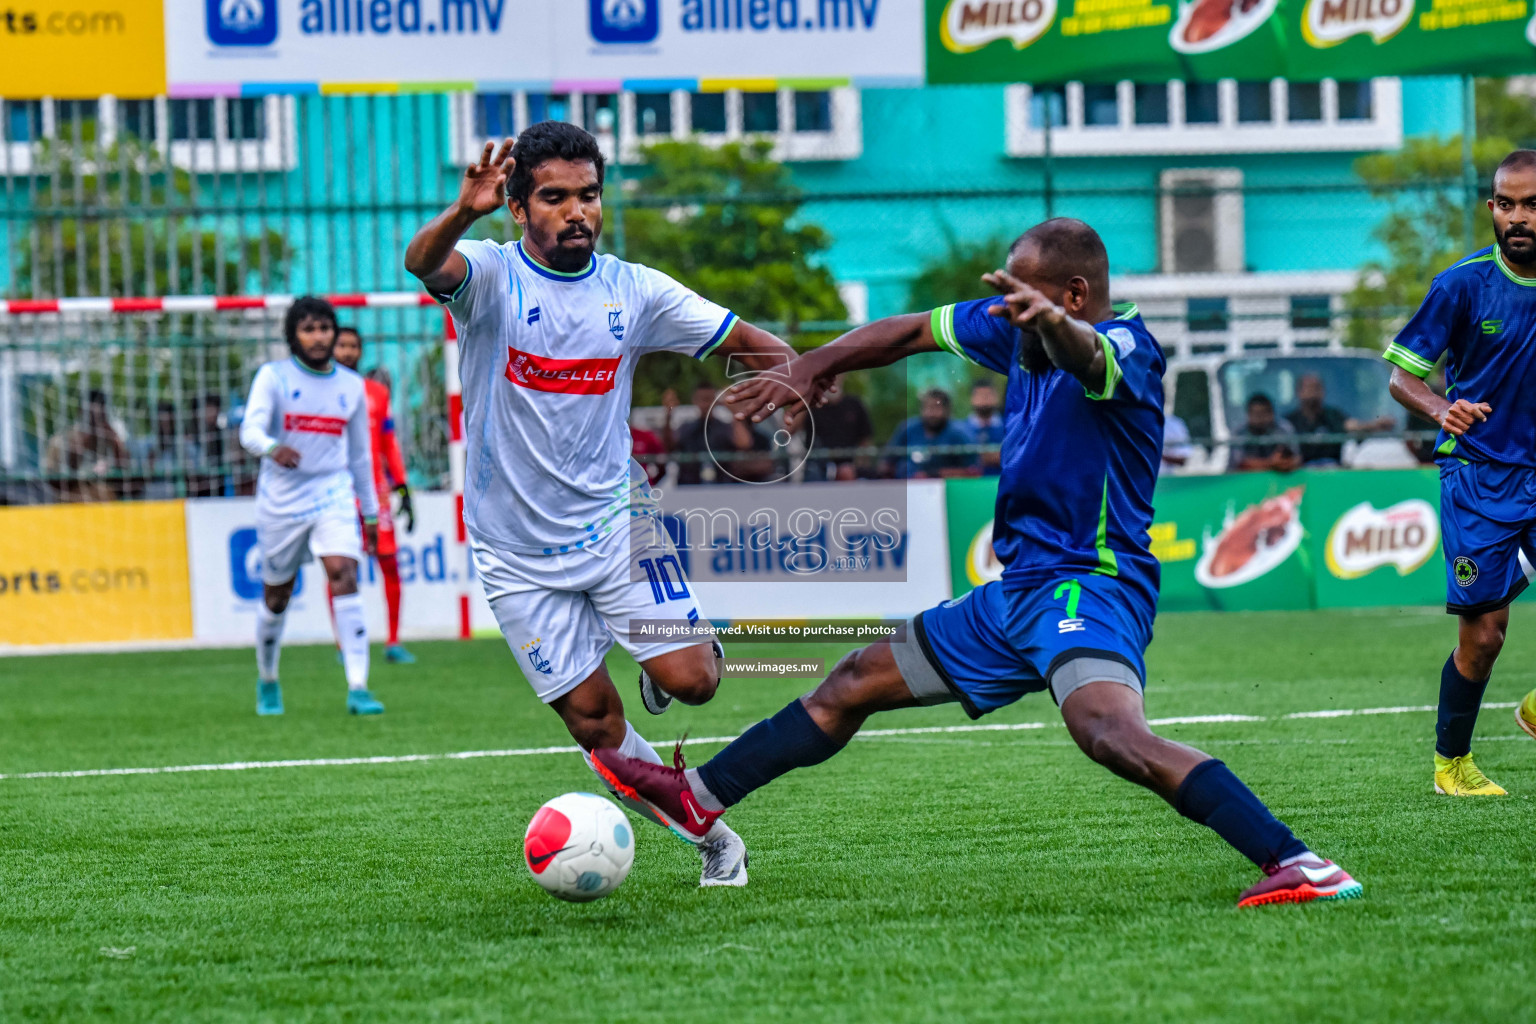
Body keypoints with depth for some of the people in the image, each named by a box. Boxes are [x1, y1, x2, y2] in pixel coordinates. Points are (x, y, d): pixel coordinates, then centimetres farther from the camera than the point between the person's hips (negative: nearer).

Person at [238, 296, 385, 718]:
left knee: (344, 576, -20)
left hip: (333, 496, 1)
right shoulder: (273, 377, -3)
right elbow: (250, 431, -17)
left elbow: (360, 453, 17)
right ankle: (267, 681, 35)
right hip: (281, 499, -1)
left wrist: (371, 512, 17)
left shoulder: (351, 386, 8)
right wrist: (272, 448, -40)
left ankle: (358, 689, -25)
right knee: (277, 596, 9)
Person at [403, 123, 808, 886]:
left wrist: (790, 374, -19)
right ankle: (711, 837, 19)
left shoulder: (632, 289, 0)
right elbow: (424, 263, -32)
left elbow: (749, 343, 5)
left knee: (690, 681, -15)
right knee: (595, 724, 1)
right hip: (518, 553, -1)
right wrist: (463, 214, -55)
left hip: (614, 521, 1)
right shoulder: (491, 277, -8)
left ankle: (682, 649, 21)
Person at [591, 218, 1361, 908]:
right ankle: (698, 801, 31)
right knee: (857, 681, 18)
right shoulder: (1018, 331, 9)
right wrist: (807, 369, 20)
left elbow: (1088, 356, -42)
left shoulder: (1126, 346, -17)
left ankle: (1297, 866, -41)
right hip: (1017, 591, 10)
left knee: (1106, 728, -36)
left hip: (1091, 587, -10)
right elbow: (911, 332, 23)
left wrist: (1051, 323, -64)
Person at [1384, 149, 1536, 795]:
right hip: (1477, 474, -3)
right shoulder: (1463, 285, -9)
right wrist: (1440, 409, -25)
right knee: (1484, 633, -5)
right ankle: (1451, 761, 15)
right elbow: (1402, 375, -5)